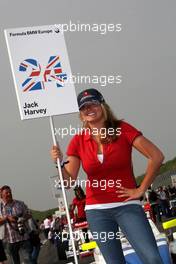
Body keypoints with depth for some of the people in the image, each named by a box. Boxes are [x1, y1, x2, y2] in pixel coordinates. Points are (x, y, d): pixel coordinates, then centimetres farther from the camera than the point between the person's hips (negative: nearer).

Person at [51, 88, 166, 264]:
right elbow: (69, 180, -1)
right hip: (97, 210, 2)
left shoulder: (122, 129, -5)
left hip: (127, 205, -2)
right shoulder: (78, 141, 3)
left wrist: (141, 189, -6)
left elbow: (156, 156, -8)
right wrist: (59, 163, -20)